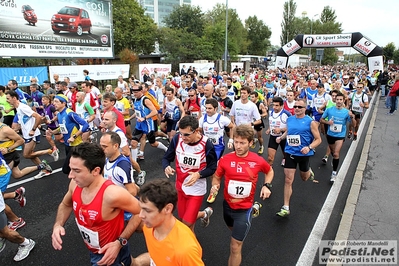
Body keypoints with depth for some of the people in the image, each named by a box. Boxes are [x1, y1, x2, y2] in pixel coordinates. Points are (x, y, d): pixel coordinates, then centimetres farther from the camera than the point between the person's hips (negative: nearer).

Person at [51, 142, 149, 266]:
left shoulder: (112, 194, -37)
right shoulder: (75, 184, -16)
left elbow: (141, 212, -23)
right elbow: (65, 205, 7)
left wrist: (120, 242, -25)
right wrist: (57, 225, -11)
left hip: (111, 252, -7)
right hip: (94, 251, 7)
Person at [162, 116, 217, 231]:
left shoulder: (206, 144, -22)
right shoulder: (177, 139, -16)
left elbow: (212, 168, -10)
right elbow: (166, 158, -3)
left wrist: (198, 174, -28)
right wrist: (166, 167, -26)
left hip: (196, 189, -4)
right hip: (180, 186, 4)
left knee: (187, 223, -3)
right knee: (183, 218, 17)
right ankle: (204, 213, 46)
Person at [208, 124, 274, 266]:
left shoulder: (258, 161, -15)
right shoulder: (225, 159, -15)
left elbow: (269, 171, 7)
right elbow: (216, 177, 0)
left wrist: (267, 185, -10)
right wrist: (215, 185, -21)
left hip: (244, 209, -3)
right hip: (227, 205, 3)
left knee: (235, 247, 1)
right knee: (234, 230, 32)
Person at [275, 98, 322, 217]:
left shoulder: (311, 122, -10)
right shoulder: (289, 119, 2)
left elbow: (318, 139, -7)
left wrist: (309, 147, -24)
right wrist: (281, 137, 0)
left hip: (304, 154, -2)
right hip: (290, 153, 2)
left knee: (304, 178, 22)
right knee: (288, 180, -4)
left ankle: (309, 171, 60)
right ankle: (286, 207, 3)